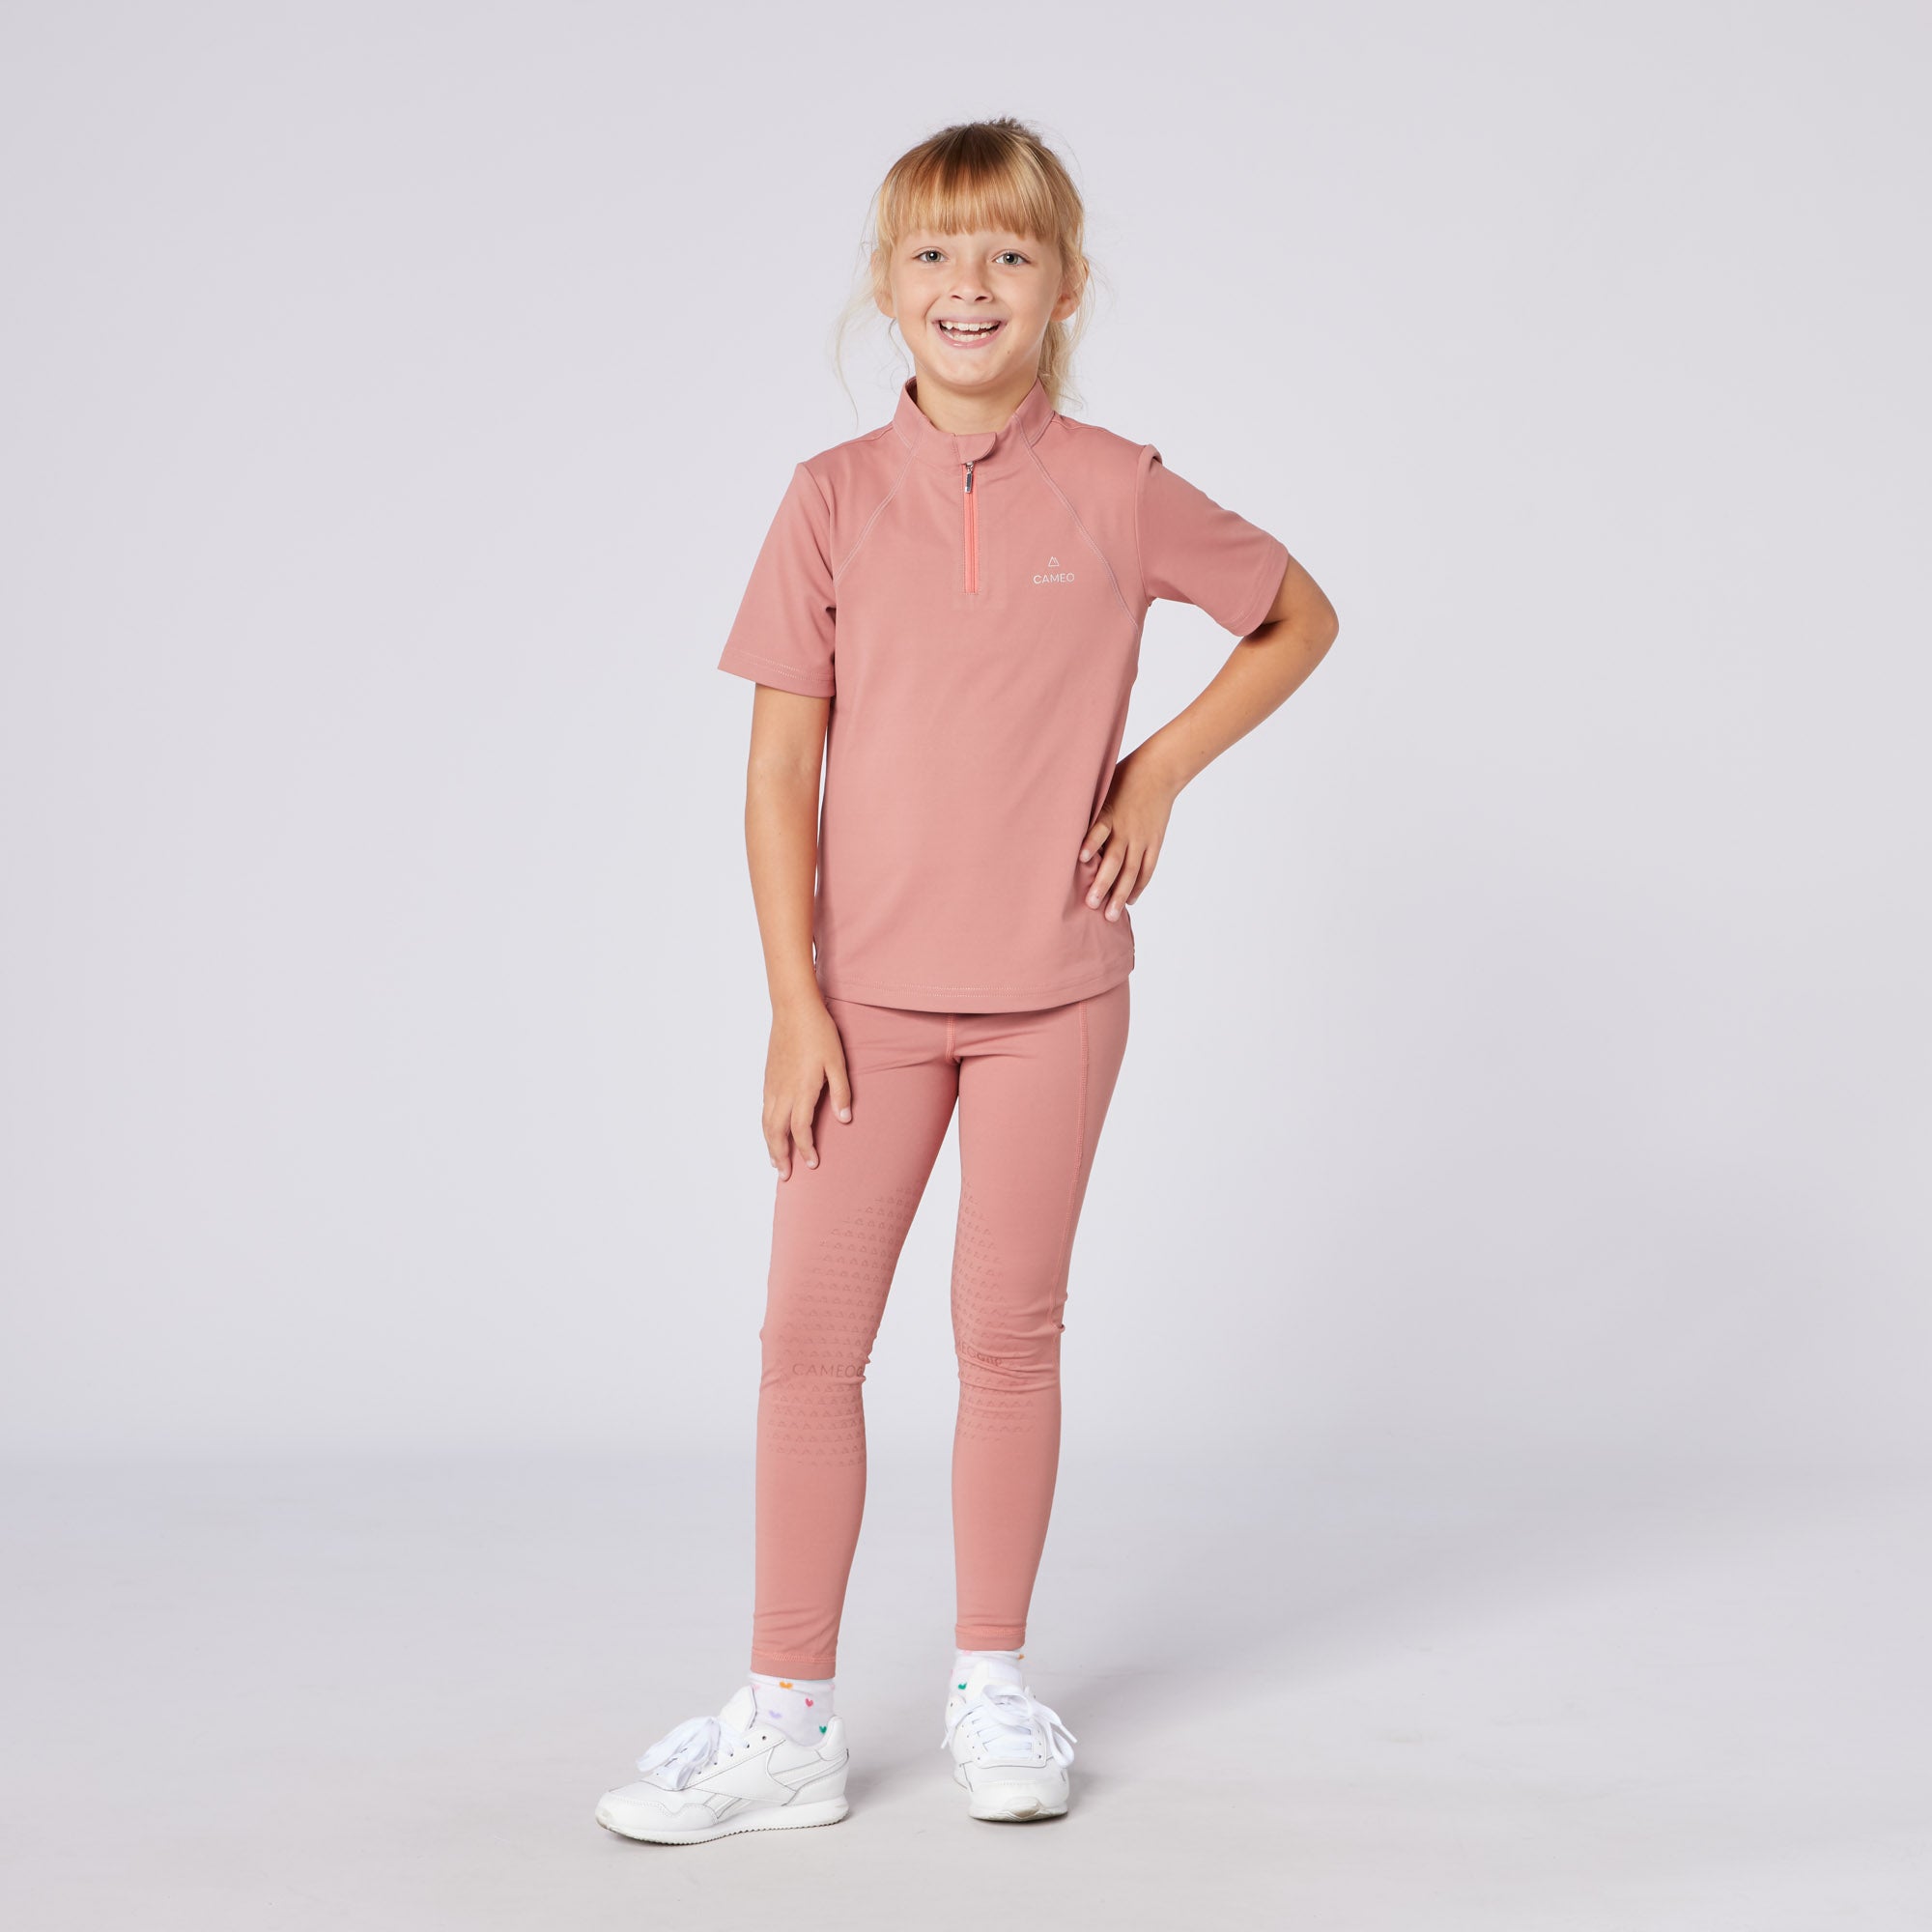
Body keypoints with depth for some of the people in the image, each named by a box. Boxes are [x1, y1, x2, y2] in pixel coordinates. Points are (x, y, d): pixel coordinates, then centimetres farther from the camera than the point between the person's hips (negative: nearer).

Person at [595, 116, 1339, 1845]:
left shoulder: (1120, 494, -3)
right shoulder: (835, 496, -2)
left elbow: (1301, 618, 12)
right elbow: (783, 761, -2)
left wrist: (1162, 767, 1)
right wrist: (793, 998, -7)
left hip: (1053, 988, 0)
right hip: (869, 989, 1)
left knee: (1010, 1329, 8)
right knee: (809, 1335, 0)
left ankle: (992, 1682, 23)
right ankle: (787, 1718, 9)